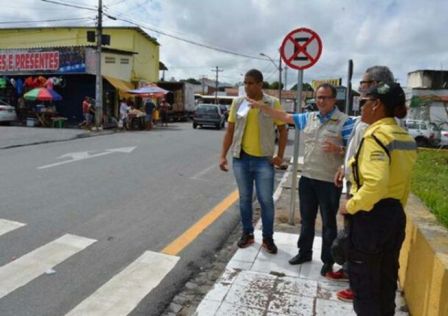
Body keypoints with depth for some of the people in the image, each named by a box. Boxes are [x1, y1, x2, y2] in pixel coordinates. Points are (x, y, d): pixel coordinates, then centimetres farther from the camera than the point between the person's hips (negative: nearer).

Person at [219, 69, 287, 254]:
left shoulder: (273, 104, -4)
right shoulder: (238, 103, 3)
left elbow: (282, 130, 2)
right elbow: (230, 130, 6)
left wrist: (280, 155, -7)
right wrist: (223, 155, 2)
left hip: (264, 160, -2)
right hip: (241, 158, 3)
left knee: (266, 200, 3)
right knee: (245, 199, 13)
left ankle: (268, 238, 20)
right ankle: (247, 234, 28)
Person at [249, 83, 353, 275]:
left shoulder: (344, 121, -9)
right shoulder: (308, 118, 9)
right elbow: (284, 117, 14)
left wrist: (338, 149, -29)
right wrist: (261, 106, 11)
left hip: (330, 181, -5)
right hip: (307, 178, 6)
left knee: (329, 223, 8)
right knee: (306, 219, 18)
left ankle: (328, 260, 23)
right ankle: (304, 252, 34)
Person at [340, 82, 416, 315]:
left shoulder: (376, 135, -19)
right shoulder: (406, 138, 8)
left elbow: (375, 184, -32)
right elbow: (401, 181, 15)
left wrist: (351, 206, -18)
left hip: (371, 217, -9)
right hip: (395, 216, 9)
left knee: (363, 282, 8)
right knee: (386, 279, 22)